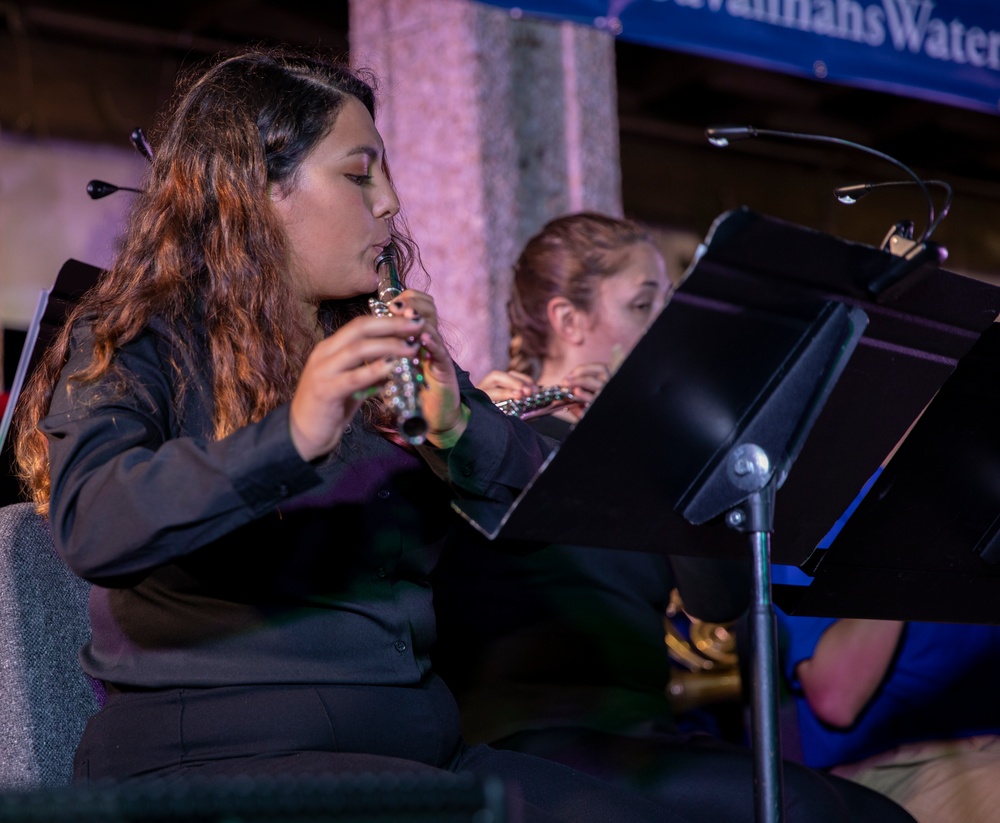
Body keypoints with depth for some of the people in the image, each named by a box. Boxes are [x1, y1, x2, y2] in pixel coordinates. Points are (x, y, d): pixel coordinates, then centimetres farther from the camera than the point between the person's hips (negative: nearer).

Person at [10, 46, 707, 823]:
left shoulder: (388, 351, 18)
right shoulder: (136, 345, 0)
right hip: (214, 750, -6)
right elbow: (91, 529, -20)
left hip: (416, 743, 6)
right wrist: (290, 436, -33)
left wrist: (458, 426, -9)